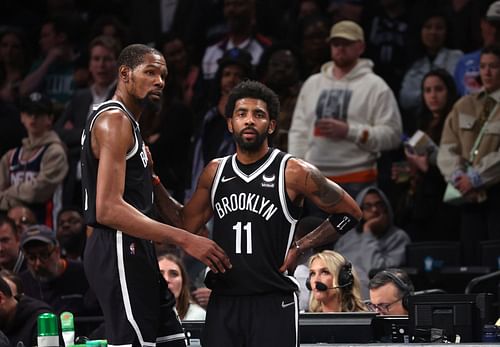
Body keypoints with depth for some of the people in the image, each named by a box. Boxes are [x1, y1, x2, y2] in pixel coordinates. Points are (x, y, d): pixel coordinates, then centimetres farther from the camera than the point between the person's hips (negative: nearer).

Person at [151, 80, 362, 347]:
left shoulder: (293, 172, -5)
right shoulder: (215, 171, 10)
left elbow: (349, 212, 2)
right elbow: (187, 224, 18)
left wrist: (300, 247, -4)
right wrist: (154, 185, 7)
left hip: (273, 304, -5)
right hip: (223, 302, 5)